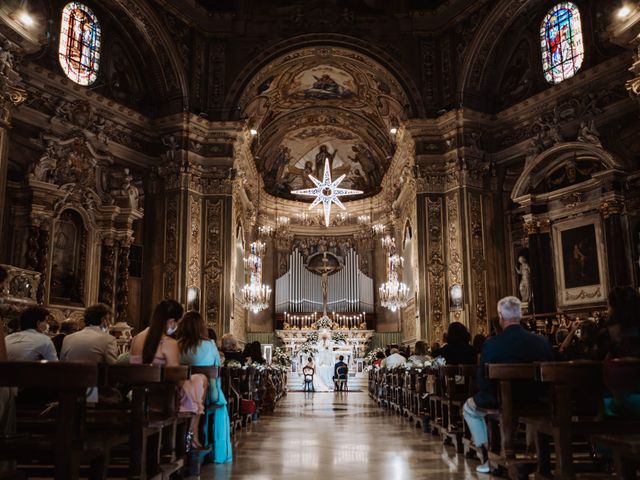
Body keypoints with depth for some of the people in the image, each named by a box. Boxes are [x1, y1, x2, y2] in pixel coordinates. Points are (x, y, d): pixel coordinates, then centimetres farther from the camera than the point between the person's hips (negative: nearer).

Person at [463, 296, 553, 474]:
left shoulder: (491, 344, -19)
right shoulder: (542, 341, -9)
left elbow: (482, 381, -12)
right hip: (535, 403, 4)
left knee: (469, 407, 26)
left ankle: (488, 458, 19)